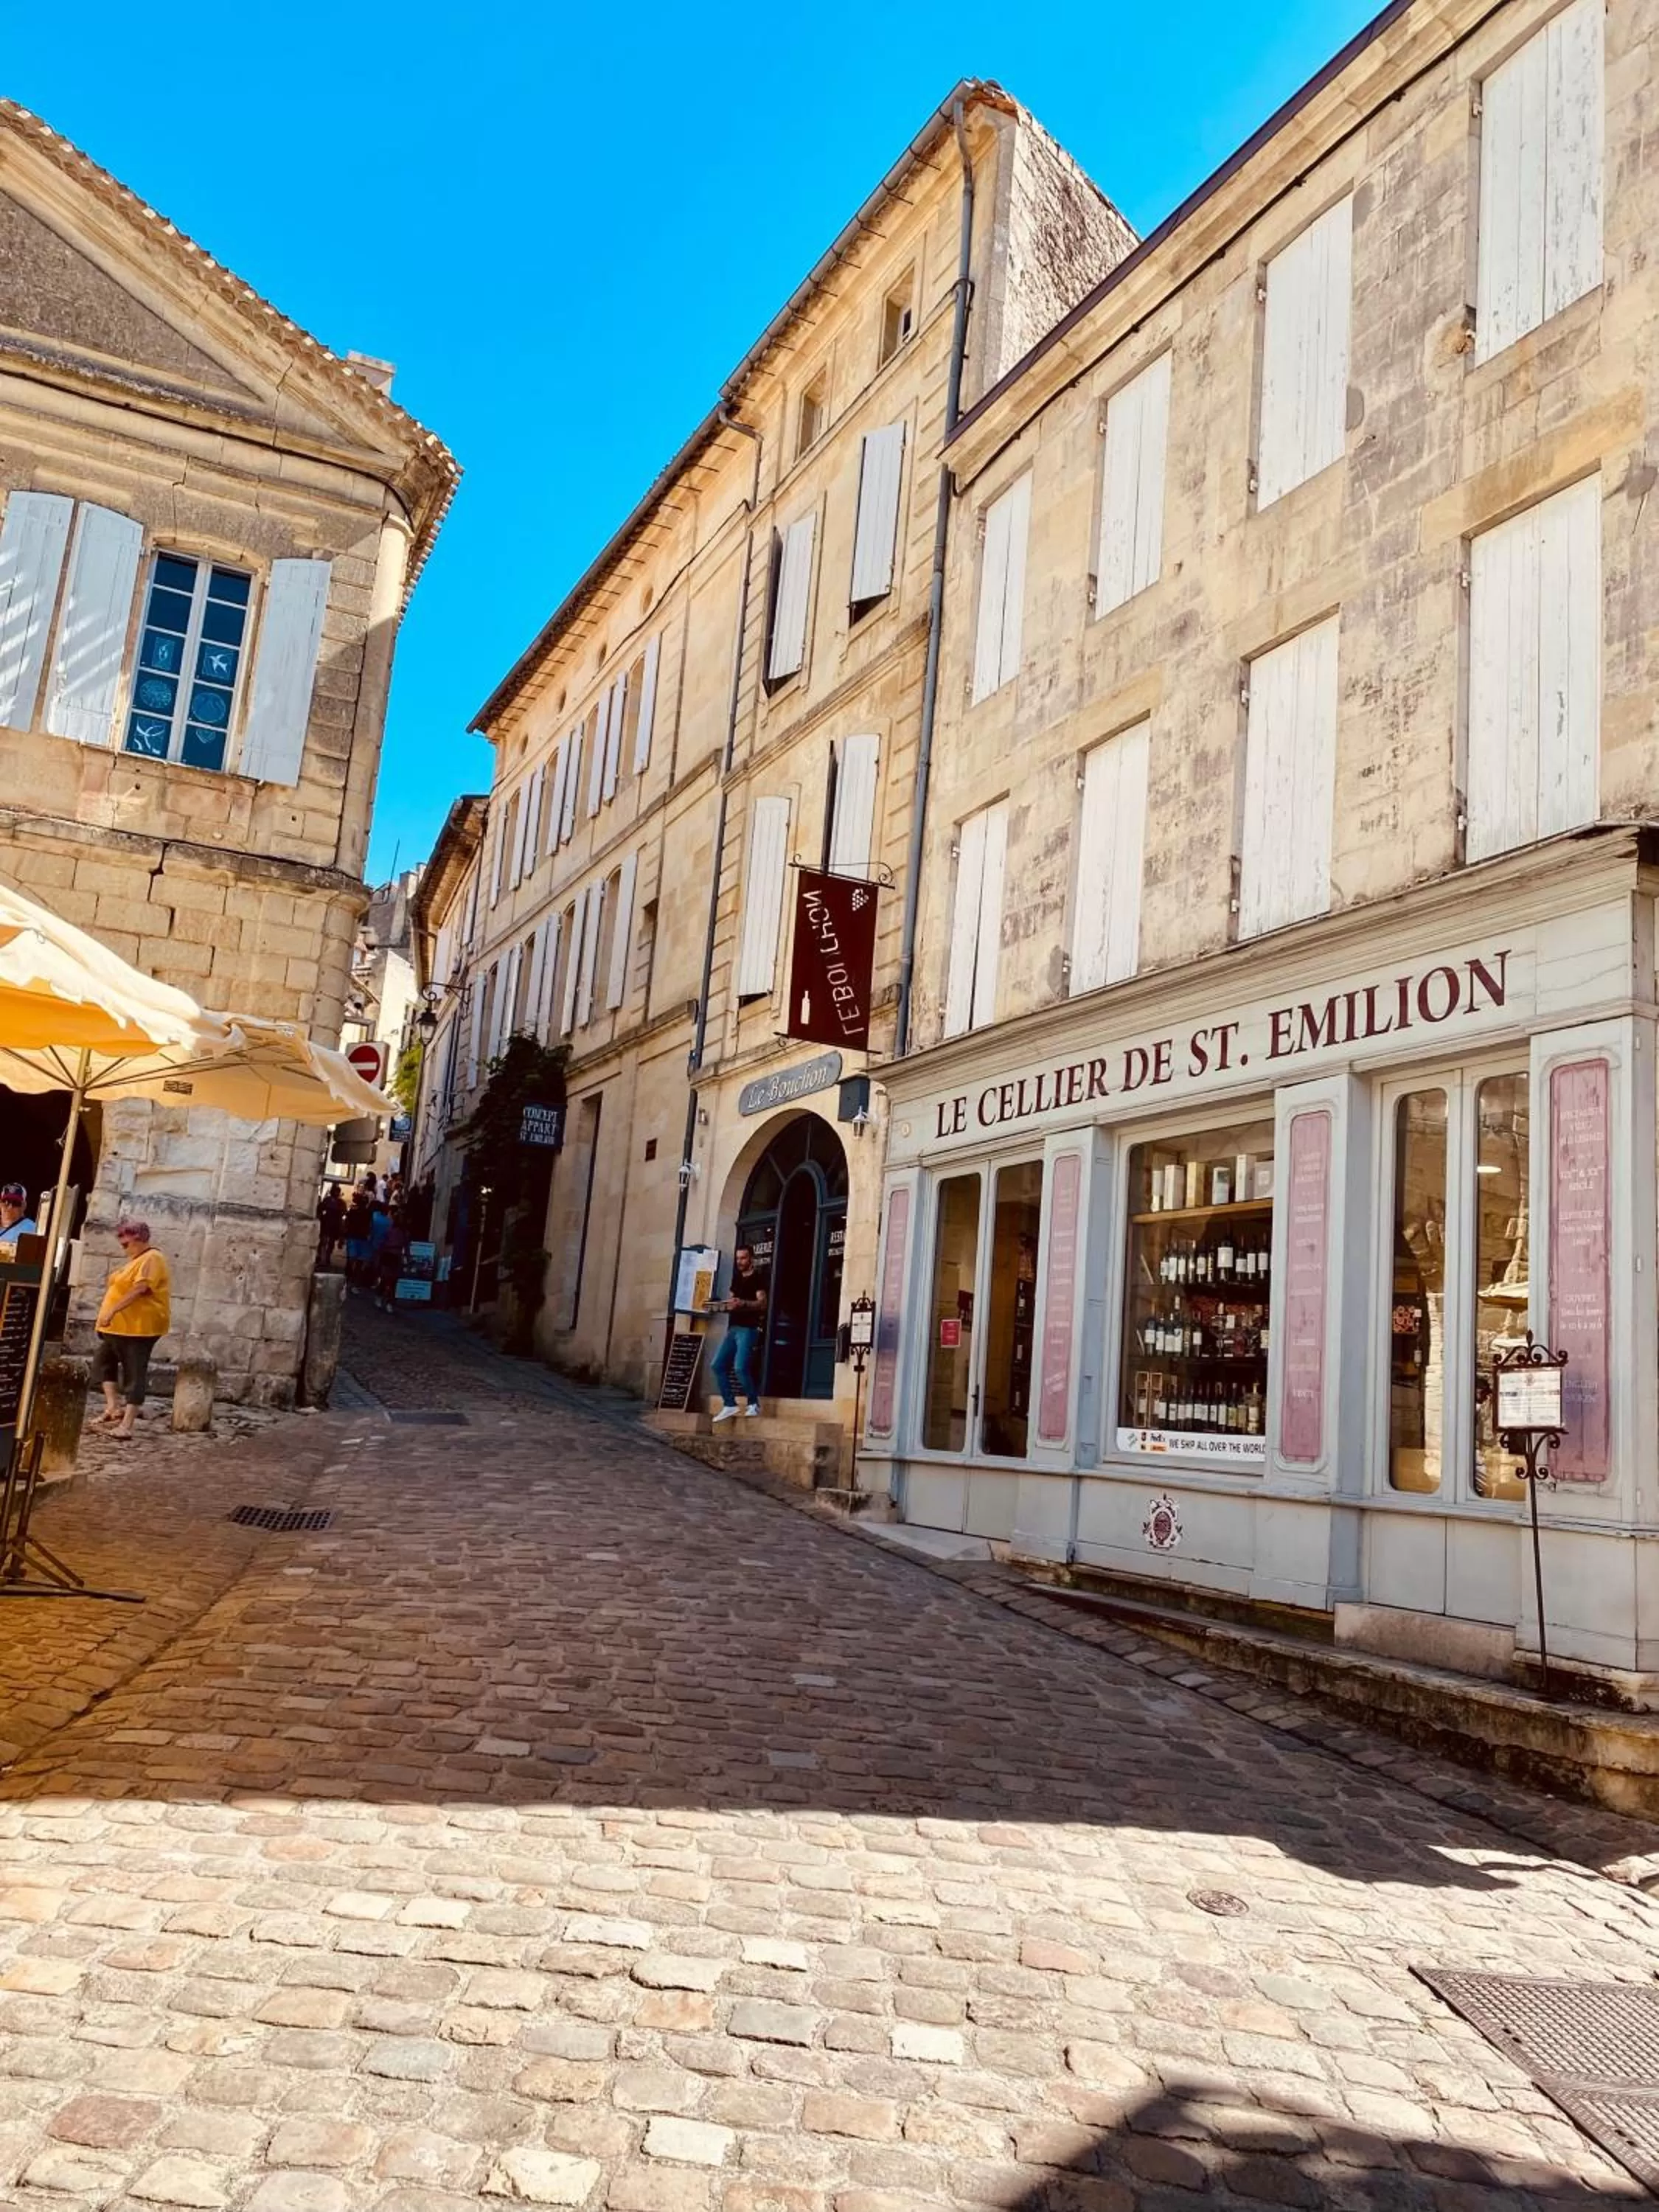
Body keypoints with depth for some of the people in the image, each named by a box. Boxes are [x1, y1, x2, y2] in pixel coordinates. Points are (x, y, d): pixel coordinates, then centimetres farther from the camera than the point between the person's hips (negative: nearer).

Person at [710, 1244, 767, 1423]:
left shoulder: (759, 1277, -2)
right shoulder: (737, 1279, 21)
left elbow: (762, 1303, -13)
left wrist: (743, 1304, -30)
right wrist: (723, 1304, 0)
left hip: (749, 1328, -8)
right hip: (734, 1328, 8)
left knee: (741, 1367, -20)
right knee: (718, 1365, -2)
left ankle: (753, 1404, -5)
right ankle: (730, 1405, 2)